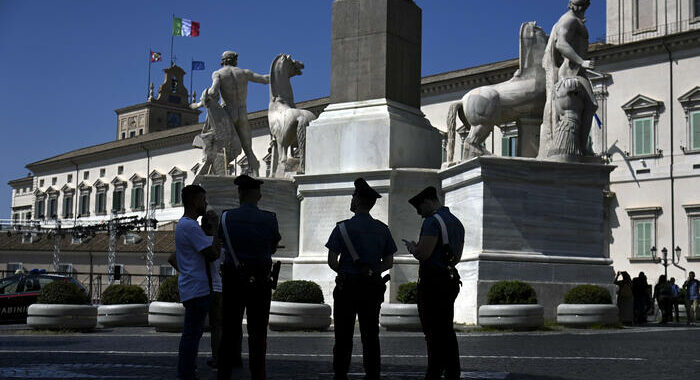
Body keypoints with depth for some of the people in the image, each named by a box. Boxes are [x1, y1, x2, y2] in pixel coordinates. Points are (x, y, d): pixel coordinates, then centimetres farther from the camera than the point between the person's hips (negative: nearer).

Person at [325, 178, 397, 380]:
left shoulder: (343, 228, -7)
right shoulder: (382, 229, 5)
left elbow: (332, 261, -10)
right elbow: (388, 262, 8)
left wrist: (343, 272, 8)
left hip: (347, 287, -3)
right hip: (373, 289, 3)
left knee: (343, 338, 2)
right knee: (371, 337, 9)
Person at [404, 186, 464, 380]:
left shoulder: (433, 221, -13)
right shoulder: (456, 222, 17)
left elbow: (423, 254, -21)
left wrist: (412, 248, 1)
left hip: (433, 282, -9)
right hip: (451, 280, 9)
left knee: (434, 332, -5)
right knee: (447, 331, 13)